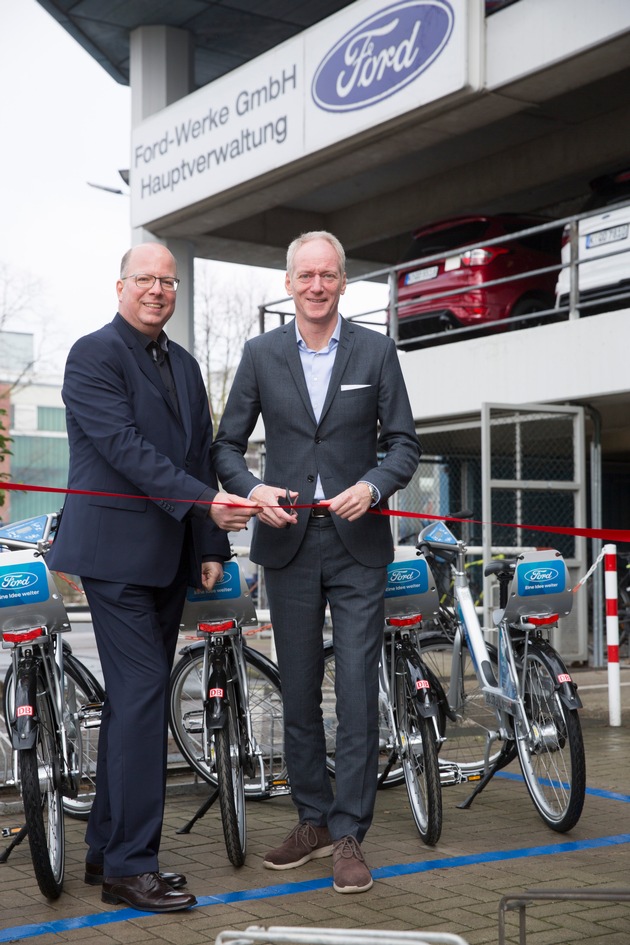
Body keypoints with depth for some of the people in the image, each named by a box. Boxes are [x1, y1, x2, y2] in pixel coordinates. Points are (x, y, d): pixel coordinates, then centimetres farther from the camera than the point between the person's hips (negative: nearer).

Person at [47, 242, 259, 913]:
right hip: (117, 550, -8)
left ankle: (107, 849, 21)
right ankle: (129, 867, -4)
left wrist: (212, 547, 12)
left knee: (133, 699, 11)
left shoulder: (184, 366, 17)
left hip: (169, 557, 8)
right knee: (141, 695, -11)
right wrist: (206, 502, -24)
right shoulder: (93, 354, -7)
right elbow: (125, 447, -17)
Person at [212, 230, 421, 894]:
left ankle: (349, 834, 5)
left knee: (358, 687, -4)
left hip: (358, 542, -1)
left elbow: (404, 443, 4)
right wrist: (253, 490, -12)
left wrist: (373, 486, -15)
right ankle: (313, 820, 23)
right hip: (288, 542, 2)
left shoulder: (376, 352, 4)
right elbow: (227, 445, 7)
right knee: (298, 690, 9)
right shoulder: (260, 355, 6)